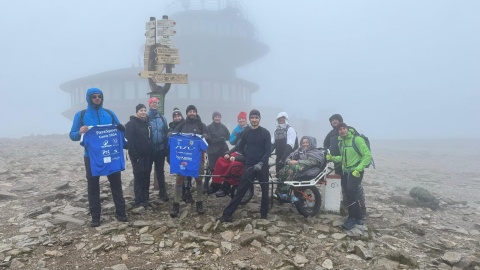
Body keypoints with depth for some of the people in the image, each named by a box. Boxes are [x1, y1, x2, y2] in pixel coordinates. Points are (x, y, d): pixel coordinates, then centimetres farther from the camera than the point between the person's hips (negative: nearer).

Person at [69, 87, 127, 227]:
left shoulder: (109, 113, 7)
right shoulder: (81, 115, 2)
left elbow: (119, 129, 11)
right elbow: (72, 135, 1)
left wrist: (121, 129, -14)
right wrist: (80, 132, -22)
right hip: (91, 156, -1)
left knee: (116, 182, 6)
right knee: (93, 185, 6)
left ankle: (120, 212, 18)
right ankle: (95, 216, 17)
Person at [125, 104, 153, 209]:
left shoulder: (147, 123, 12)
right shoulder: (131, 124, -10)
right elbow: (129, 141, -16)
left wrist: (151, 151, 9)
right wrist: (134, 156, -20)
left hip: (147, 155, 7)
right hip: (137, 155, -6)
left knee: (146, 177, 10)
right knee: (138, 177, -3)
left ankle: (145, 199, 20)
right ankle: (139, 202, 3)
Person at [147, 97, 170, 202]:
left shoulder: (162, 118, 4)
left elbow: (166, 133, 6)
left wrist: (166, 148, 3)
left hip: (160, 149, 2)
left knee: (160, 171, 10)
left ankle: (163, 191, 18)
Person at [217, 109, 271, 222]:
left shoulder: (265, 133, -4)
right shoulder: (246, 132, 5)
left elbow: (268, 150, -9)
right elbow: (240, 147, 14)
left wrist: (261, 163, -20)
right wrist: (248, 157, 6)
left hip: (262, 166, -1)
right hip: (249, 166, 2)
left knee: (265, 191, 7)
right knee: (240, 190, 0)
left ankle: (264, 215, 22)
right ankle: (227, 214, -1)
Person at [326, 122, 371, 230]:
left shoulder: (357, 139, -12)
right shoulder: (340, 142, 11)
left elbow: (367, 155, -15)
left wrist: (358, 169, -19)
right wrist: (332, 158, 4)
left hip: (355, 172, -7)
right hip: (345, 172, 7)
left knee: (350, 192, -18)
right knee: (349, 195, 8)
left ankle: (352, 219, -4)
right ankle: (358, 218, 22)